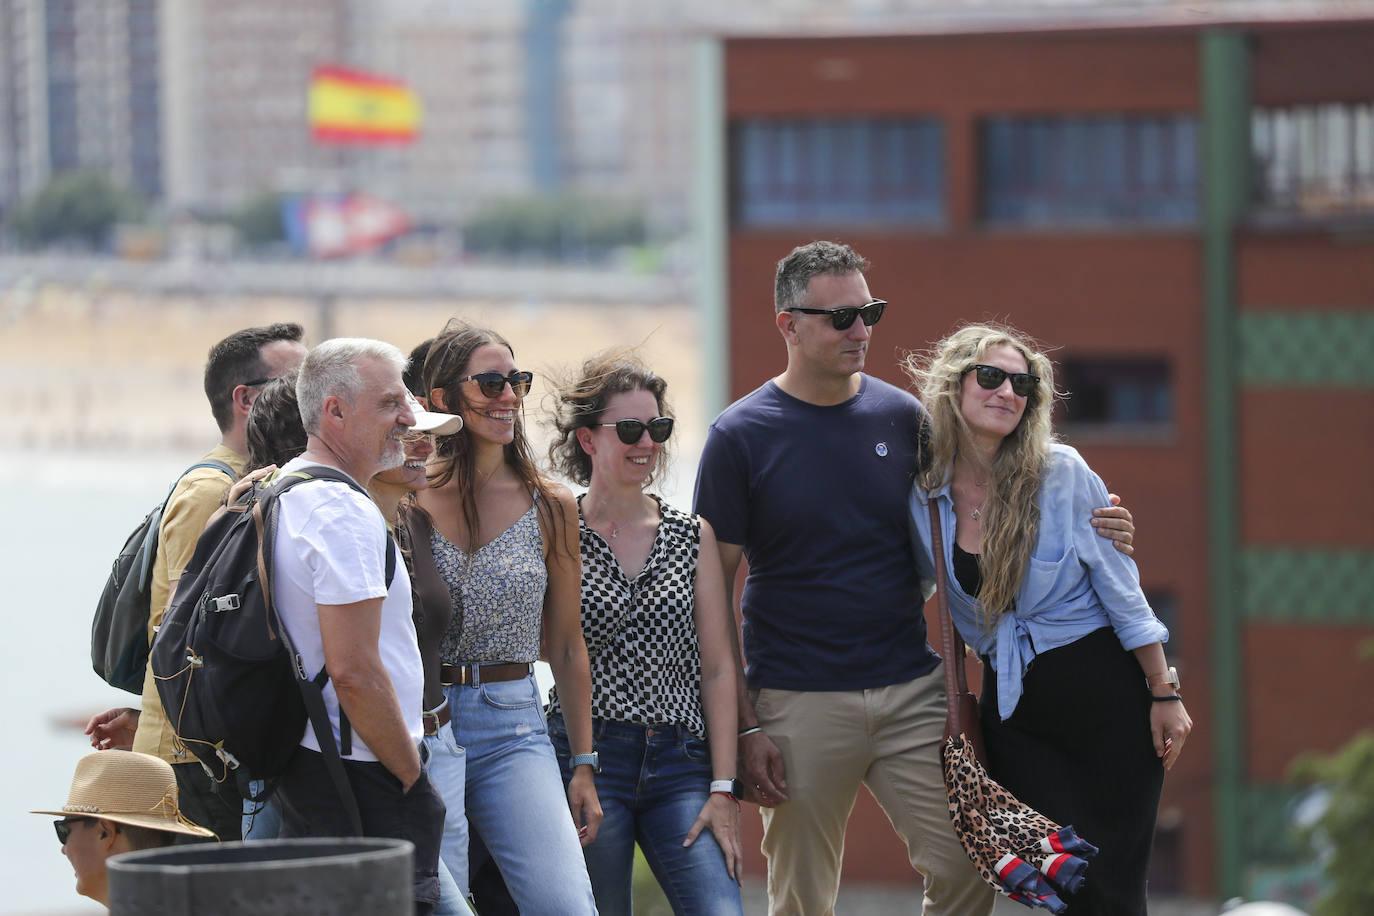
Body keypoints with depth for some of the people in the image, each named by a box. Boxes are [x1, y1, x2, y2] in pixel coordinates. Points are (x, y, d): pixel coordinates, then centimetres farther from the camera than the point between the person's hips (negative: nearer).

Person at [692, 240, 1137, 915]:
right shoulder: (740, 436, -2)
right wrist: (743, 726, -7)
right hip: (799, 703, -3)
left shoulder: (903, 417, 7)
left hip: (912, 691, 3)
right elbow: (715, 592, -1)